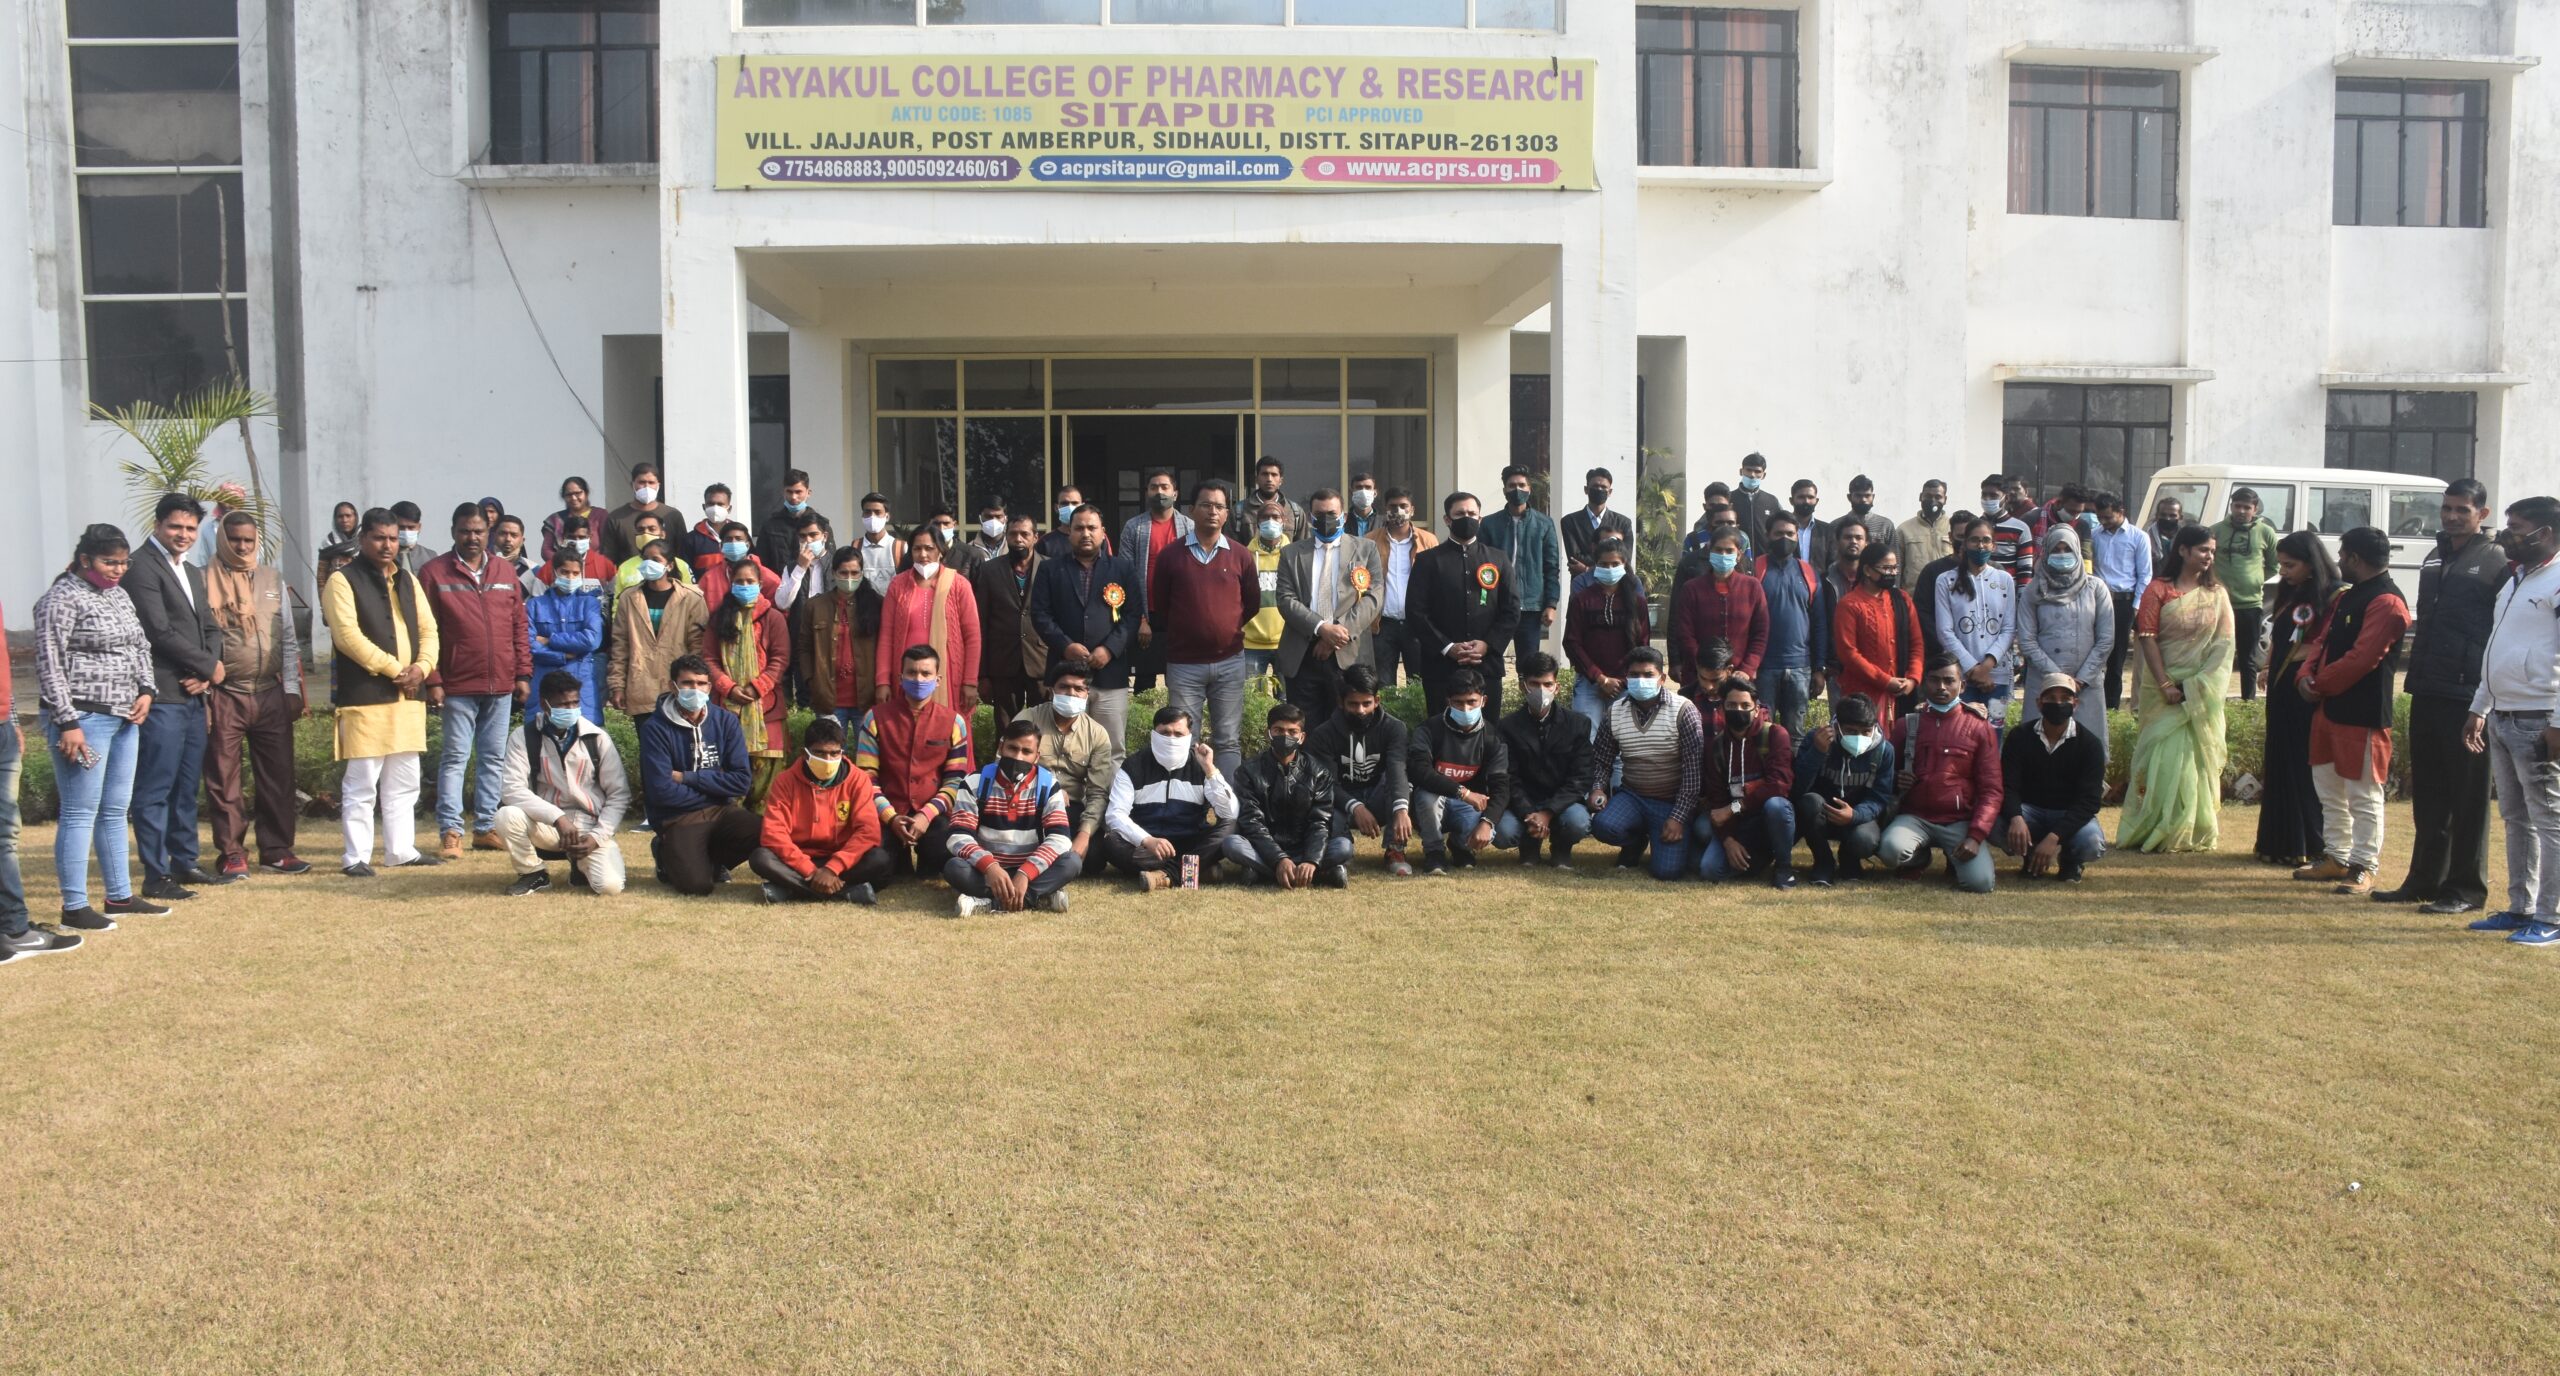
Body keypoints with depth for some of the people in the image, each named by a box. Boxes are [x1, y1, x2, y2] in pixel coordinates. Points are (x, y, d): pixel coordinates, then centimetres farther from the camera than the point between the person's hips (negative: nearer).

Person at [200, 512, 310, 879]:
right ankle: (232, 854, 9)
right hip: (223, 695, -4)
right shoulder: (205, 580, 0)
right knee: (224, 779, 1)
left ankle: (276, 850, 13)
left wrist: (292, 689, 8)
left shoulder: (273, 580, 13)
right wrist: (201, 692, -7)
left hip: (270, 694, 4)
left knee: (278, 775, 5)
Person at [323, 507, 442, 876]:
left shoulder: (408, 581, 17)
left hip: (409, 695, 7)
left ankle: (402, 850, 20)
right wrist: (393, 668, -17)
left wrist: (422, 666, -6)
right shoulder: (343, 581, -4)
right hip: (365, 696, -7)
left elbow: (428, 629, 13)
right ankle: (356, 857, 3)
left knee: (404, 782, 12)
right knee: (362, 783, -4)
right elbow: (347, 635, -15)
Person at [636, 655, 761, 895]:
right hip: (678, 818, -3)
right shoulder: (655, 728, -9)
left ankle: (713, 860, 7)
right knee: (696, 884, -26)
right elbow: (662, 791, -16)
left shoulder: (725, 721, 1)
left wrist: (688, 778, -12)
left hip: (721, 811, 3)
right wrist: (716, 788, -7)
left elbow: (742, 780, -6)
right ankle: (666, 854, 11)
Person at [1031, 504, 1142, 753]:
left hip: (1110, 673, 0)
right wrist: (1065, 645, -11)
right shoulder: (1050, 570, 11)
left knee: (1113, 750, 2)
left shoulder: (1123, 567, 10)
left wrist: (1110, 648, -10)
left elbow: (1135, 613, 2)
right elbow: (1040, 613, 3)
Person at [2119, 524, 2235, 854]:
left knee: (2200, 758, 5)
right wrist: (2165, 685, -15)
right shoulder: (2158, 589, -1)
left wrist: (2199, 685, -10)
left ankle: (2196, 832, 13)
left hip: (2203, 689, 3)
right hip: (2165, 686, -3)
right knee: (2164, 756, -5)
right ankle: (2154, 830, 2)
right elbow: (2147, 638, -7)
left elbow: (2224, 643, 3)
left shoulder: (2216, 594, 8)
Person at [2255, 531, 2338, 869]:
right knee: (2280, 763, 11)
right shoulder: (2288, 595, 14)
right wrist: (2269, 667, 11)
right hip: (2282, 689, 8)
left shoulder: (2333, 596, -11)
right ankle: (2281, 843, 19)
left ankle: (2312, 846, 3)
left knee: (2307, 765, -4)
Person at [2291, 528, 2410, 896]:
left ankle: (2363, 868, 5)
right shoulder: (2346, 596, 16)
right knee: (2329, 788, 17)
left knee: (2363, 796, -2)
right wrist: (2307, 675, -4)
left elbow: (2361, 658, -22)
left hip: (2363, 714, -10)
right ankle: (2336, 858, 27)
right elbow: (2324, 640, 15)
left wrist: (2318, 685, -14)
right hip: (2330, 708, 10)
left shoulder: (2387, 602, -16)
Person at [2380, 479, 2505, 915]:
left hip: (2468, 697, -7)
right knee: (2427, 794, 12)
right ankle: (2425, 880, 21)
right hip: (2427, 694, 7)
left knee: (2468, 797, 0)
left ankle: (2466, 888, 6)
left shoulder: (2496, 562, -5)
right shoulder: (2435, 558, 16)